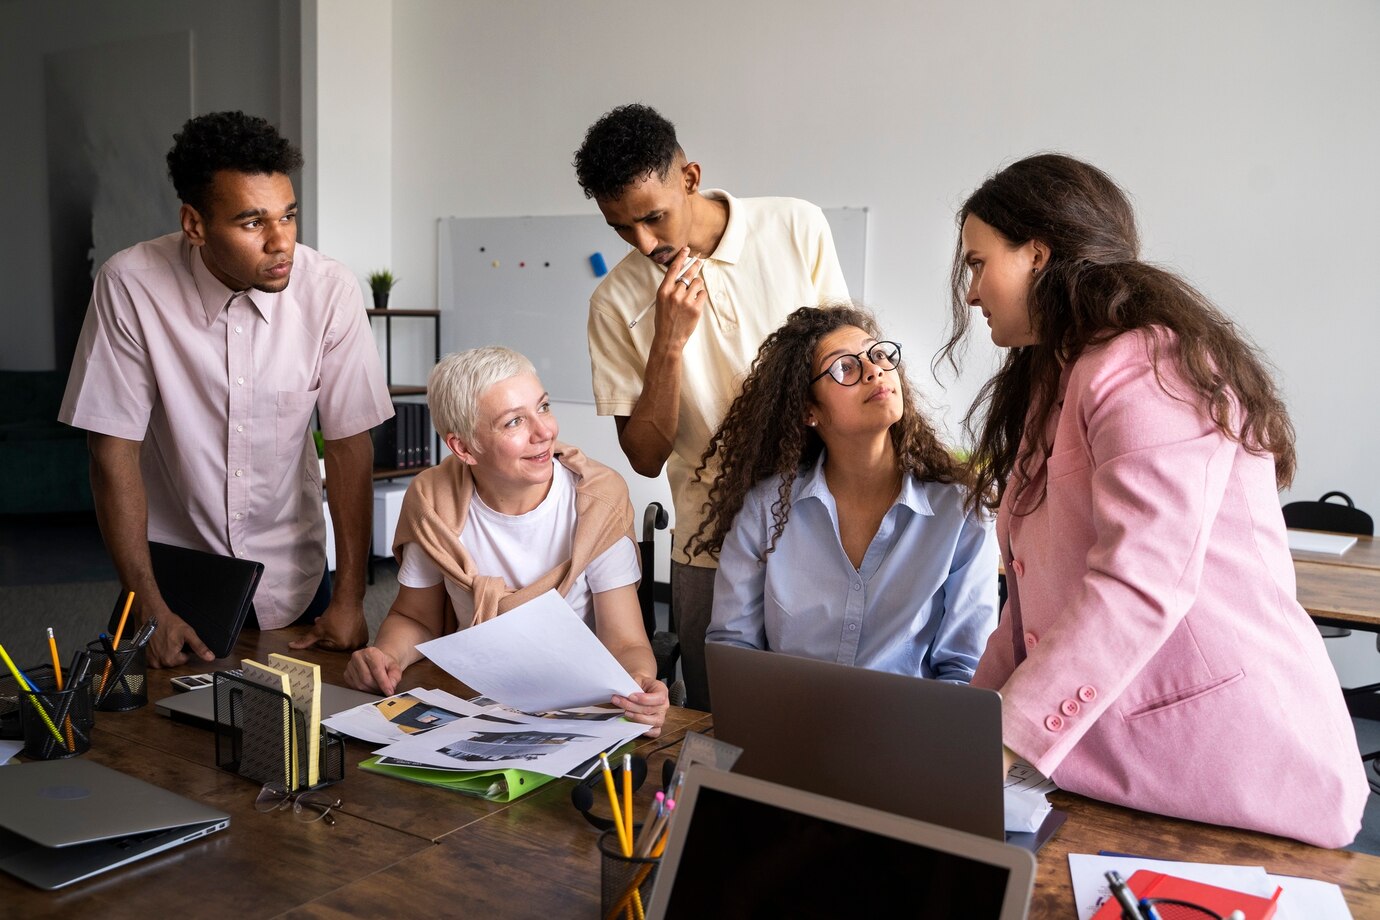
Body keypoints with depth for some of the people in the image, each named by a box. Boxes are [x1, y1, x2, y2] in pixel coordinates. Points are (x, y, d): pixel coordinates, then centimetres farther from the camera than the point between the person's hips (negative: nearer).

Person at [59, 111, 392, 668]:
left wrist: (349, 601, -13)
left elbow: (349, 443, -12)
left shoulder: (329, 289, -17)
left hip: (292, 579, 1)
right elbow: (114, 450, -14)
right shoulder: (129, 285, -18)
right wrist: (147, 607, -16)